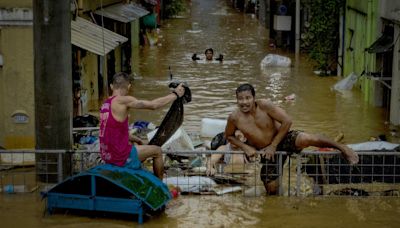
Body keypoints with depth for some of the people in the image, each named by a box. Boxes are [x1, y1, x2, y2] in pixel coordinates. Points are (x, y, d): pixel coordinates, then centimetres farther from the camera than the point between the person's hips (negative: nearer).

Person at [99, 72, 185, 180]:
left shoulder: (106, 103, 9)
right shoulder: (122, 101, -17)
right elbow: (153, 105, -18)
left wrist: (132, 138, 25)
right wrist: (175, 94, -7)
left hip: (106, 155, 8)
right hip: (120, 158, -8)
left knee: (137, 147, 35)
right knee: (157, 151, 12)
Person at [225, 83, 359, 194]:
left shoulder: (264, 105, -21)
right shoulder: (234, 118, -15)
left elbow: (287, 121, -18)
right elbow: (229, 136, 5)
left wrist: (273, 145, -16)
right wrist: (245, 147, -12)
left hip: (282, 139, -3)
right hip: (266, 153, 3)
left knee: (307, 139, -32)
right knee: (271, 189, -5)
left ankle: (342, 148, -13)